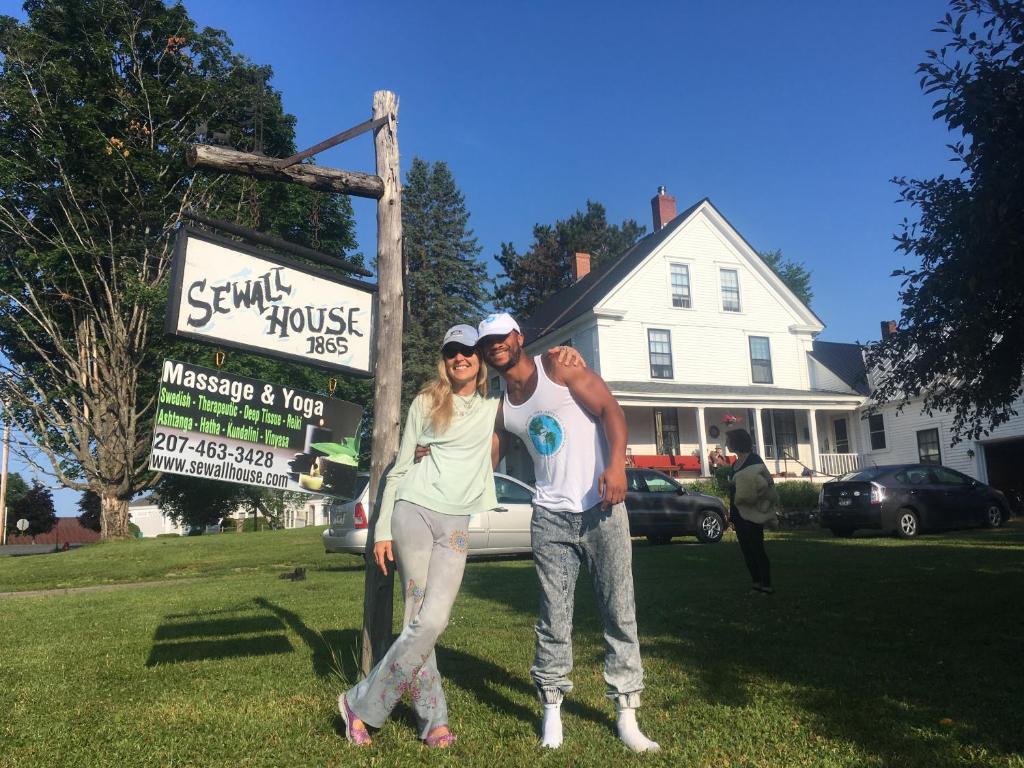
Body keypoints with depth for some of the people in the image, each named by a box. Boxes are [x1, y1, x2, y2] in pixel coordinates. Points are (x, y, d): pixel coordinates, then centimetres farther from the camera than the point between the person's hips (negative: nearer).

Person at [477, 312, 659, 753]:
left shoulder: (559, 368, -3)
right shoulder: (500, 407, 11)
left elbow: (610, 410, -10)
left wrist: (616, 464, -25)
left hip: (601, 508, -3)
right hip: (551, 518, 3)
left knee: (619, 611, 2)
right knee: (554, 616, 5)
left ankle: (627, 714, 12)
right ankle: (552, 709, 18)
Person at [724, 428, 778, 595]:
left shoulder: (754, 459, -10)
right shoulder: (736, 463, 13)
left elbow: (760, 483, -17)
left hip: (752, 512, -8)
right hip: (739, 512, 8)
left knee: (757, 549, -6)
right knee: (746, 549, 9)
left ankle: (767, 585, 1)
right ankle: (757, 583, 17)